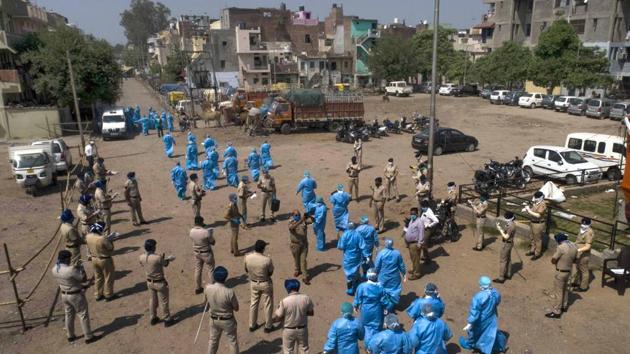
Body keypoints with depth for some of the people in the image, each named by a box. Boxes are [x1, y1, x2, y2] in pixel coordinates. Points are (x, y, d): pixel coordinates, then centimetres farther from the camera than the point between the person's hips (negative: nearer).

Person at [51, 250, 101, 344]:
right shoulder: (71, 270, -31)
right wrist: (80, 267, -6)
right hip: (76, 295, -7)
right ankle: (89, 337, 14)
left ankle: (70, 336, 37)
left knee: (69, 315, 23)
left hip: (64, 295, 7)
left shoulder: (54, 269, -7)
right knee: (83, 315, 6)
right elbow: (83, 278, -18)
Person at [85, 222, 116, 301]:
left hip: (94, 259, 6)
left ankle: (98, 295, 35)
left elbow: (89, 249, 3)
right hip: (105, 260, -6)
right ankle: (108, 295, 25)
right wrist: (109, 240, -3)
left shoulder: (88, 237, -12)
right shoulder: (103, 239, -33)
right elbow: (111, 248, -18)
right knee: (108, 278, 13)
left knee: (98, 277, 23)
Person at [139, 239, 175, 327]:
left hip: (149, 282, 6)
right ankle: (167, 320, 25)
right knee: (164, 301, 12)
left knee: (152, 300, 23)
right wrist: (168, 259, 14)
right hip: (160, 283, -5)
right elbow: (165, 264, -10)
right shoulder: (158, 258, -30)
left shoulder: (141, 257, -12)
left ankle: (153, 318, 38)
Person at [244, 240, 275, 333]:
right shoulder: (267, 260, -28)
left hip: (253, 283, 4)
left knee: (253, 303, 22)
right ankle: (268, 326, 28)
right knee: (267, 305, 15)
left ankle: (252, 325, 34)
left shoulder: (247, 257, -18)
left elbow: (246, 270, -1)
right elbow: (270, 273, -13)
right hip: (265, 284, -4)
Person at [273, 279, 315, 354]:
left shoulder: (284, 301, -22)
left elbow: (276, 318, -16)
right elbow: (311, 313, -1)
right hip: (302, 329, 2)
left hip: (289, 330, -2)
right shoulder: (306, 298, -15)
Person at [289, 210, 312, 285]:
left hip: (304, 243, 0)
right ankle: (297, 270, 46)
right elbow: (292, 227, -36)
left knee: (303, 260, 1)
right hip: (295, 244, 0)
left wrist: (309, 216, -38)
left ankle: (305, 277, 3)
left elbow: (312, 220, -17)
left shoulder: (304, 220, -6)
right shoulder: (291, 221, -14)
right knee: (296, 259, 20)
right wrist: (300, 221, -47)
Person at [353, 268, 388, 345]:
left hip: (366, 311, 0)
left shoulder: (362, 286, -23)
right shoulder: (380, 287, -20)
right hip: (377, 312, 0)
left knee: (367, 326, 23)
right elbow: (384, 300, -8)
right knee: (376, 328, 19)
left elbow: (358, 299, -9)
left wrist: (355, 306, 10)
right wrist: (386, 308, 11)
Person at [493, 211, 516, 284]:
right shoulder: (512, 224, 3)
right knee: (508, 259, 22)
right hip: (509, 243, 10)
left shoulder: (511, 226, -28)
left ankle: (501, 278, 3)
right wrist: (501, 229, 1)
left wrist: (500, 229, -21)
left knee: (502, 261, -3)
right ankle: (508, 274, 37)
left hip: (507, 244, -10)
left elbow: (506, 237, -24)